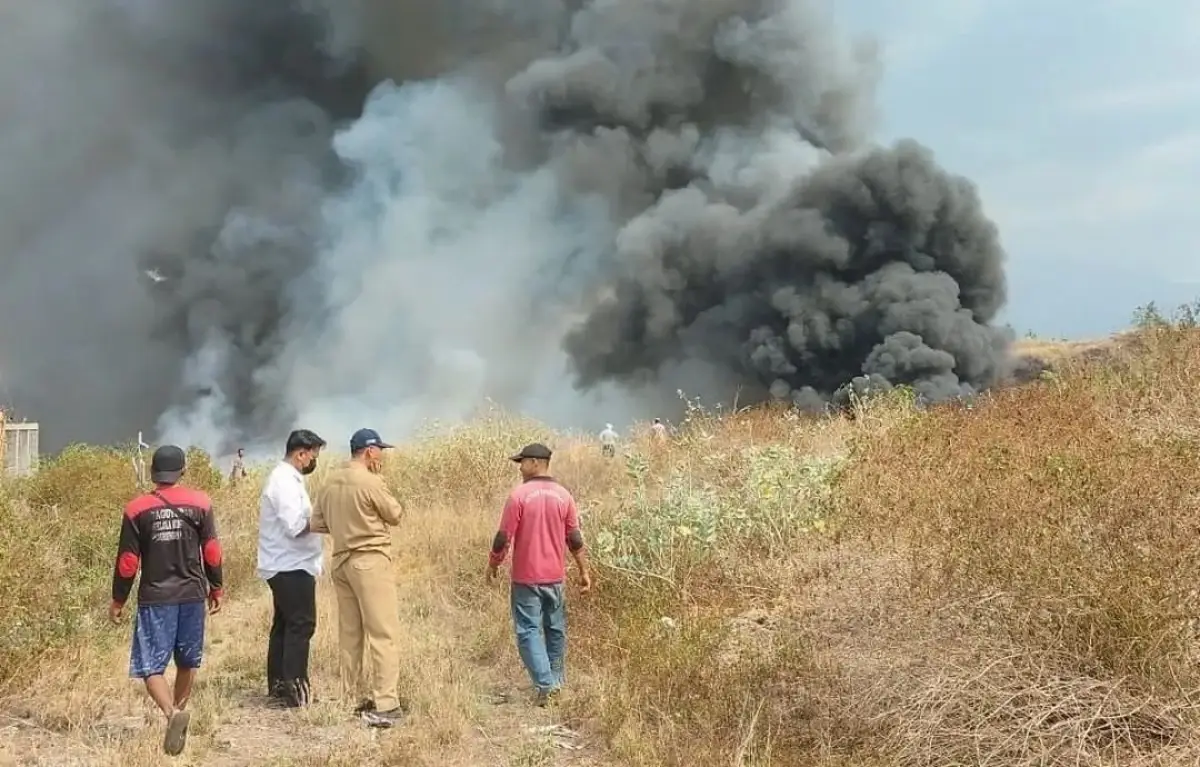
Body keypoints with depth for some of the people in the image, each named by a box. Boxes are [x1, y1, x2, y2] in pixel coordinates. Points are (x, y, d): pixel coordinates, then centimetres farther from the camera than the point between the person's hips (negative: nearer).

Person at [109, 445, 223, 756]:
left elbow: (128, 561, -3)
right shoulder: (200, 503, -1)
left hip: (155, 597, -2)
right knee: (187, 661, 18)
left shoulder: (137, 509, -5)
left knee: (151, 666, 0)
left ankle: (172, 713, -23)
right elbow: (212, 552, 1)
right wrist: (215, 588, 14)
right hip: (192, 594, 2)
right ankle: (177, 713, 28)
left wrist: (118, 600, 9)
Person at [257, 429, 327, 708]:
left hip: (284, 566, 11)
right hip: (292, 566, -11)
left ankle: (277, 685, 20)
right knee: (301, 624, -9)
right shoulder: (285, 482, -17)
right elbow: (295, 525, -25)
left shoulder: (285, 478, 16)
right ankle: (294, 688, -8)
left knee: (284, 623, 14)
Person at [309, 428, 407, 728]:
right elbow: (396, 515, -4)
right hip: (370, 561, -8)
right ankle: (385, 705, -9)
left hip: (341, 561, 8)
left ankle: (355, 698, 19)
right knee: (383, 633, -6)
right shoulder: (370, 482, -14)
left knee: (349, 634, 13)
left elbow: (316, 524, 11)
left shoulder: (331, 482, 7)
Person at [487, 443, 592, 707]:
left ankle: (545, 686, -10)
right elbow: (575, 539, 3)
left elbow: (504, 537, -11)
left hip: (526, 578, -4)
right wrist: (584, 571, 10)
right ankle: (557, 681, 26)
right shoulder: (563, 495, 0)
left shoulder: (519, 494, -13)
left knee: (528, 630, 0)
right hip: (555, 576, 4)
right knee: (555, 629, 16)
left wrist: (493, 564, 3)